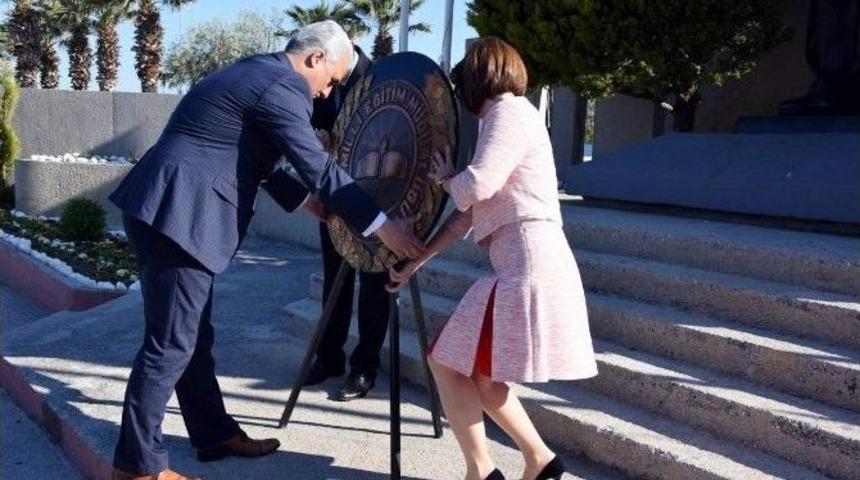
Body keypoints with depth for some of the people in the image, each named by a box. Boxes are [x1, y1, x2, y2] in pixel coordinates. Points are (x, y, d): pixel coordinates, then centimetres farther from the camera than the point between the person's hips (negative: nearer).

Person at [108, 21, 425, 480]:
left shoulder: (255, 72, 19)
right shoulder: (282, 87, -12)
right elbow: (320, 169, -15)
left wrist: (306, 200, 27)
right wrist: (383, 225, -10)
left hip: (164, 208, 11)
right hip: (178, 214, -11)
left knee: (194, 333, 17)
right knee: (172, 342, -2)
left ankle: (214, 433, 29)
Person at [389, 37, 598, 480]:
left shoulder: (509, 112, -5)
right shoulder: (501, 120, 25)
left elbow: (475, 187, -21)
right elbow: (468, 212, 22)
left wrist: (445, 177, 3)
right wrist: (416, 260, 20)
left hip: (529, 265, -10)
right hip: (523, 267, 10)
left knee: (447, 361, -5)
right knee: (477, 373, 16)